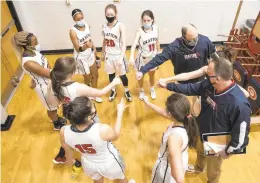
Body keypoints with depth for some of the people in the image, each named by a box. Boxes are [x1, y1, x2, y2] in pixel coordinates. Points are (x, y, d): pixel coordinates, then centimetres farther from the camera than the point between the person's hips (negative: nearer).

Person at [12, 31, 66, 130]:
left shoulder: (33, 51, -10)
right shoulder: (28, 63, -35)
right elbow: (49, 74, -30)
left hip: (49, 82, 8)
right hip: (44, 87, -8)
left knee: (55, 104, 30)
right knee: (51, 108, 19)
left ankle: (56, 118, 57)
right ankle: (57, 124, 46)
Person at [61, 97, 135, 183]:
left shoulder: (64, 132, -30)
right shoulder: (102, 130, -42)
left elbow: (68, 151, -8)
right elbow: (116, 136, -16)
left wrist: (70, 164, 15)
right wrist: (120, 112, -8)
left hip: (88, 164, 3)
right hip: (109, 163, -3)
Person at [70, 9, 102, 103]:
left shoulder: (87, 25, -6)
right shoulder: (73, 31, -25)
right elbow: (78, 48, -26)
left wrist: (94, 48, 10)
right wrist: (85, 46, -45)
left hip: (90, 55, 7)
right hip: (81, 58, -6)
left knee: (95, 75, 17)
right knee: (88, 78, 11)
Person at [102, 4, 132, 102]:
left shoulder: (120, 26, -15)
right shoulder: (104, 26, 0)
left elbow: (124, 43, -19)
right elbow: (104, 41, 11)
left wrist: (121, 57, -28)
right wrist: (103, 54, 17)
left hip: (118, 55, -4)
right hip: (109, 55, 4)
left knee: (122, 75, 8)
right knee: (111, 74, 16)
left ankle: (127, 91, 33)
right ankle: (113, 91, 40)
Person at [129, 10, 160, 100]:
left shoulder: (156, 28, -10)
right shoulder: (140, 31, -23)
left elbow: (157, 42, 4)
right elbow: (134, 44, -37)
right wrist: (132, 57, -52)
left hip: (153, 56, 3)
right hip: (143, 57, -3)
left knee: (152, 75, 22)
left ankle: (152, 90, 50)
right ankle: (141, 91, 44)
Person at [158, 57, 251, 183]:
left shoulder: (239, 104, -41)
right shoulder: (209, 84, -21)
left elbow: (241, 134, -30)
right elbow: (191, 88, -4)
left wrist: (228, 151, -17)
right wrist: (168, 85, -2)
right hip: (202, 133, 6)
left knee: (212, 170, 24)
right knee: (200, 151, 37)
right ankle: (198, 167, 70)